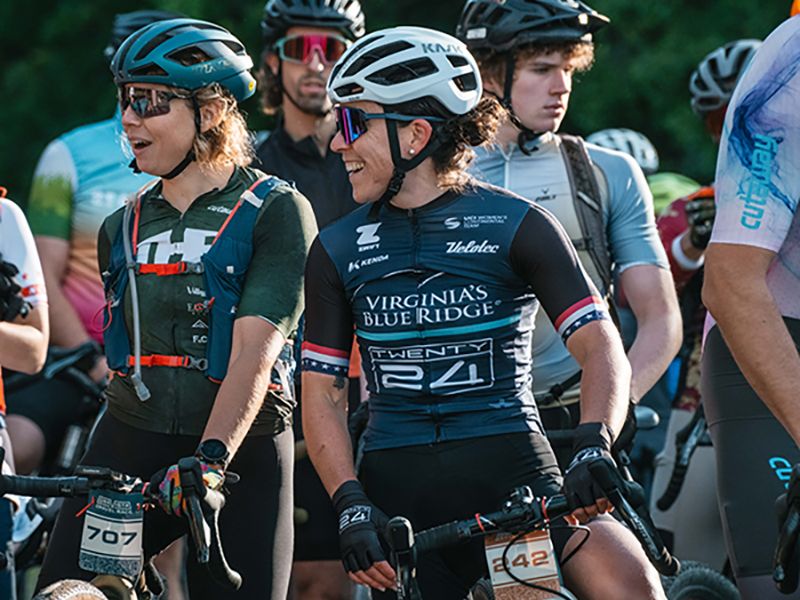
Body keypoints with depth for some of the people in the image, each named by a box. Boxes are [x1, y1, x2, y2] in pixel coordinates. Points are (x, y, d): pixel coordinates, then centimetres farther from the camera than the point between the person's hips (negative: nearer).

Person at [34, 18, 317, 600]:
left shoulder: (274, 210, -4)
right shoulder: (121, 227, 15)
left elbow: (254, 350, -15)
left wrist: (210, 458, -26)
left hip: (239, 457, -4)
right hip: (127, 449, 4)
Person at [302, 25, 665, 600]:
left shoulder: (516, 225, 1)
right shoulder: (339, 248, 11)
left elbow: (602, 349, -5)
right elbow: (323, 392, 10)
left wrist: (594, 448, -24)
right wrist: (352, 505, -6)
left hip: (512, 473, -3)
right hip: (398, 497, 3)